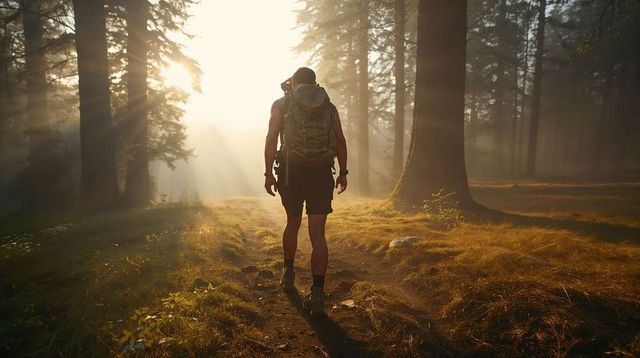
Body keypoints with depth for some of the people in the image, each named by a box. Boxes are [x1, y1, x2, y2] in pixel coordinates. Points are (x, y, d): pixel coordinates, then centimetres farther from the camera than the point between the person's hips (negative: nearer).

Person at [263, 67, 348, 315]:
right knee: (317, 234, -1)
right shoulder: (329, 107, 13)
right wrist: (343, 172, 14)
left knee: (293, 223, 21)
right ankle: (317, 292, -6)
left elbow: (271, 139, -1)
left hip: (291, 172, 0)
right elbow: (340, 141, 8)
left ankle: (288, 273, 35)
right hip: (321, 174, 0)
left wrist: (269, 174, 0)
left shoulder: (281, 104, 8)